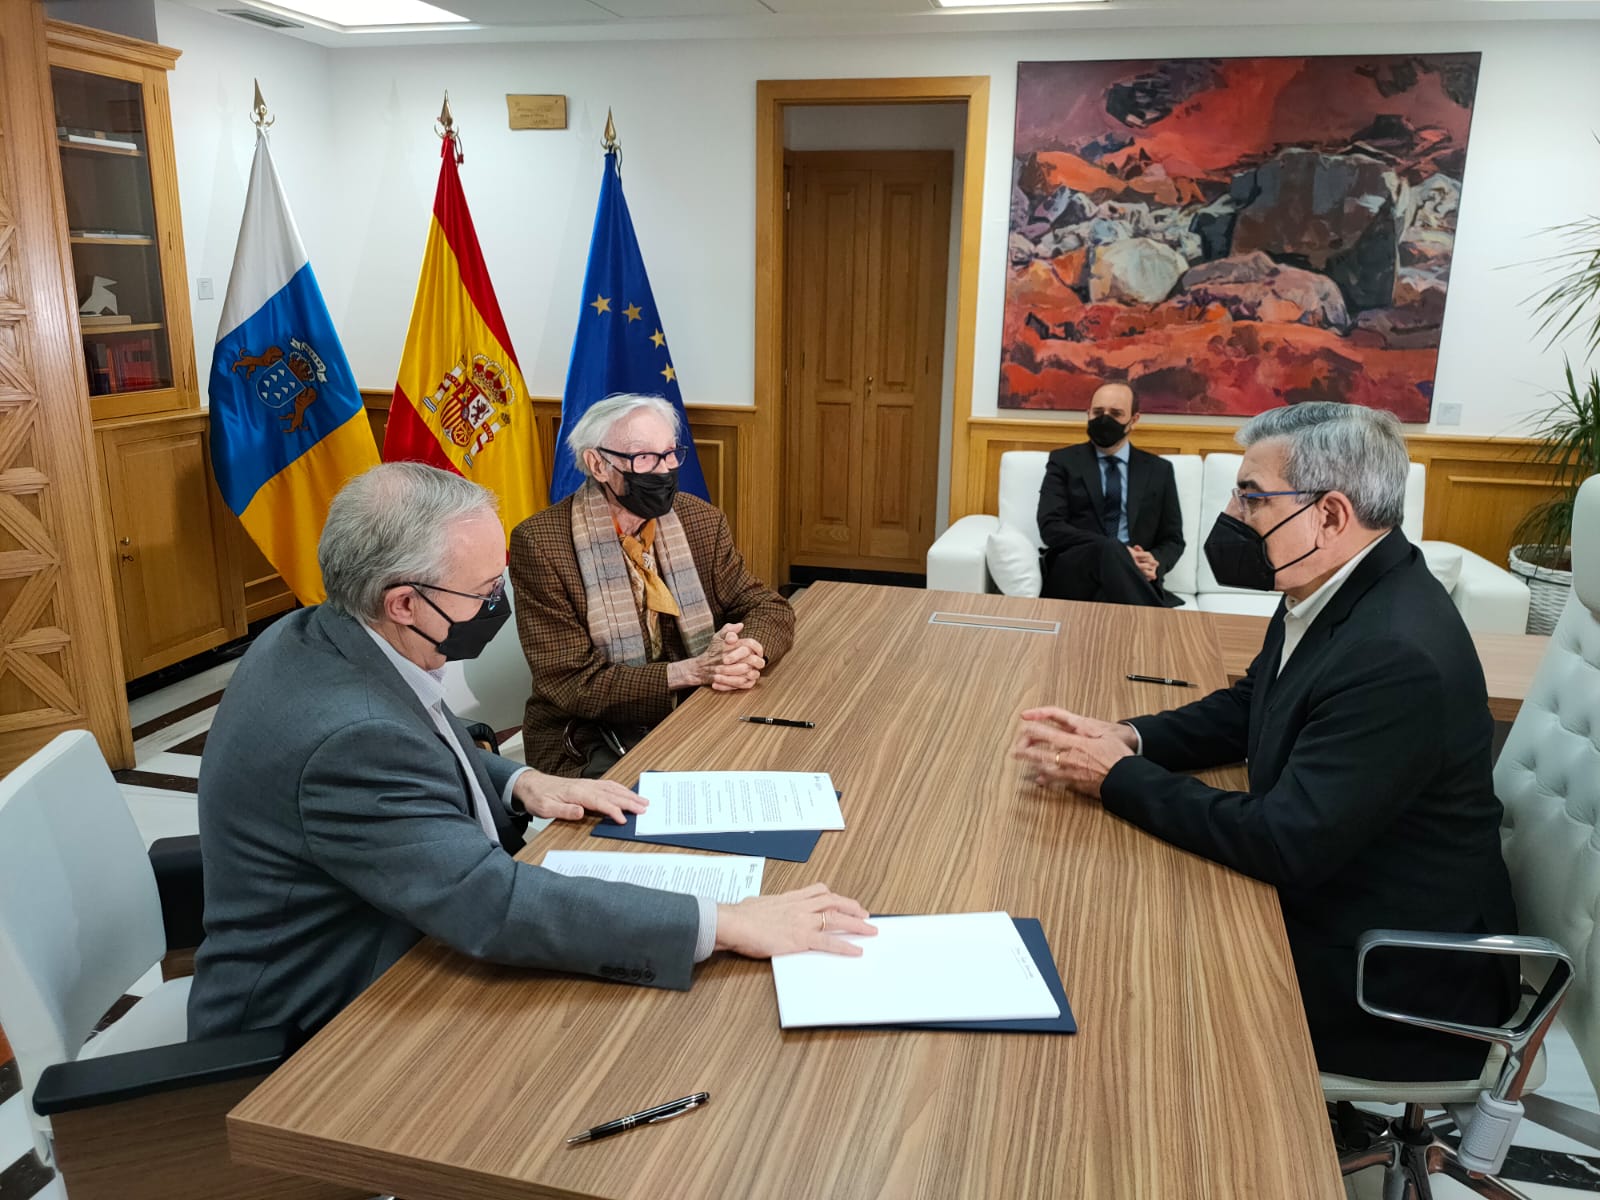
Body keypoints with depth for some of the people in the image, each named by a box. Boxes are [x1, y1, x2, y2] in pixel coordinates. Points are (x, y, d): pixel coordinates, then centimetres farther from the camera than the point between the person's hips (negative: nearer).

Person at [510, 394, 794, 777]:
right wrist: (692, 671, -25)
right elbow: (572, 683, -15)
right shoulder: (539, 543, -13)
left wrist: (747, 653, -20)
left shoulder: (701, 521, 2)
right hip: (591, 745, -5)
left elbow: (770, 608, 5)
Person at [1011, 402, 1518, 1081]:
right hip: (1320, 890, 8)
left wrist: (1119, 777, -20)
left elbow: (1285, 845, -30)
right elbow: (1249, 707, 12)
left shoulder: (1397, 656, -31)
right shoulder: (1339, 594, -2)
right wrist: (1128, 738, -6)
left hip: (1389, 979, -8)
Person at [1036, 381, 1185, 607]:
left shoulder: (1159, 470, 18)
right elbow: (1051, 527, -2)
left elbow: (1173, 539, 18)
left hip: (1134, 577, 1)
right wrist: (1117, 550, -17)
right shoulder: (1063, 461, 11)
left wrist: (1155, 563, -8)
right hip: (1071, 573, 0)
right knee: (1108, 551, -36)